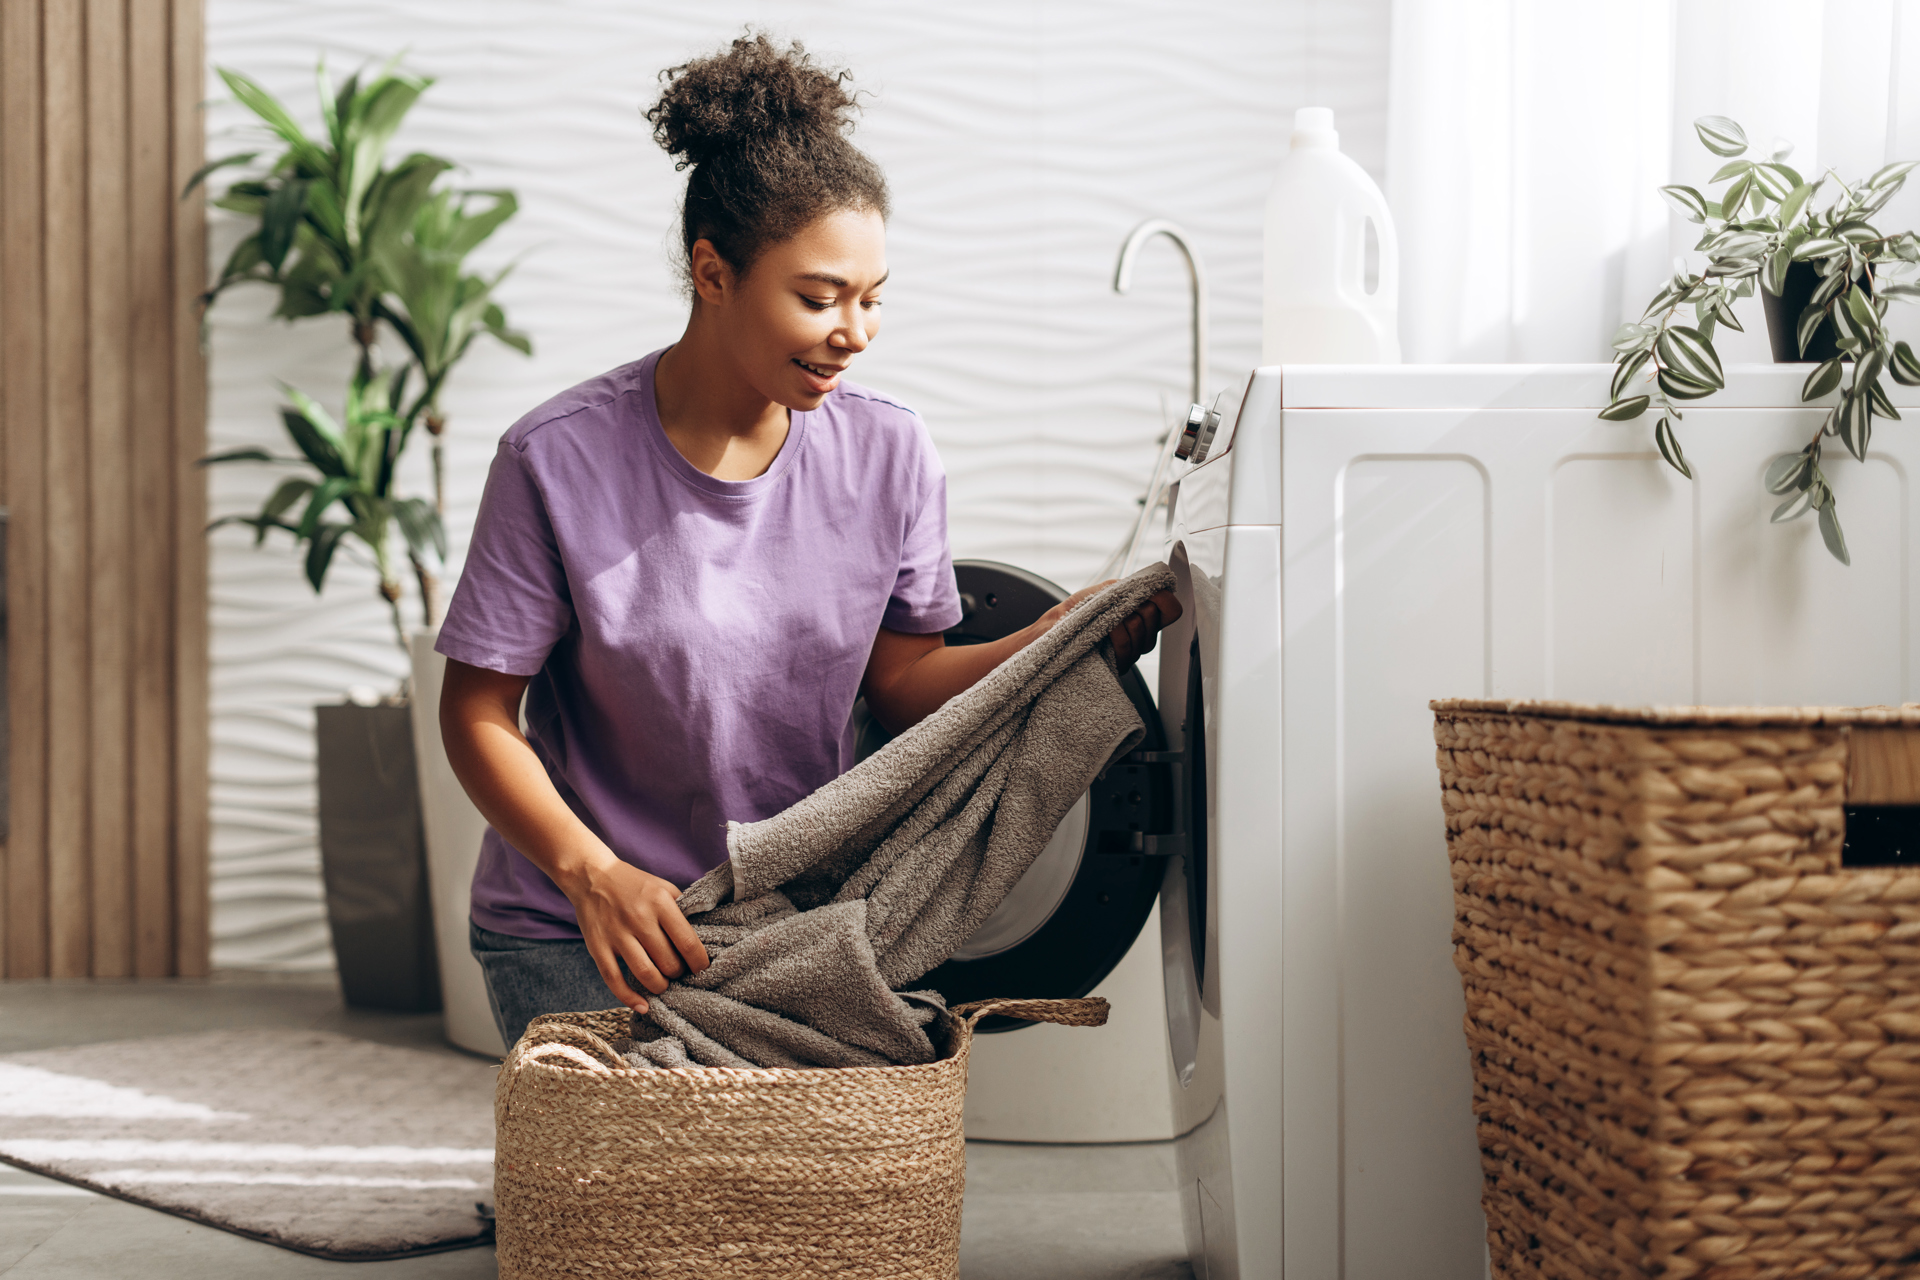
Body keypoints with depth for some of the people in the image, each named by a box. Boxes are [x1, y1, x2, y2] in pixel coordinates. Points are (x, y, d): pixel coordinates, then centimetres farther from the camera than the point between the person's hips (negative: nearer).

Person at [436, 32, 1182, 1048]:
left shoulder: (890, 457, -4)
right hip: (577, 938, -3)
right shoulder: (560, 461, -15)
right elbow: (478, 713, -10)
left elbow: (901, 681, 6)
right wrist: (591, 874, -25)